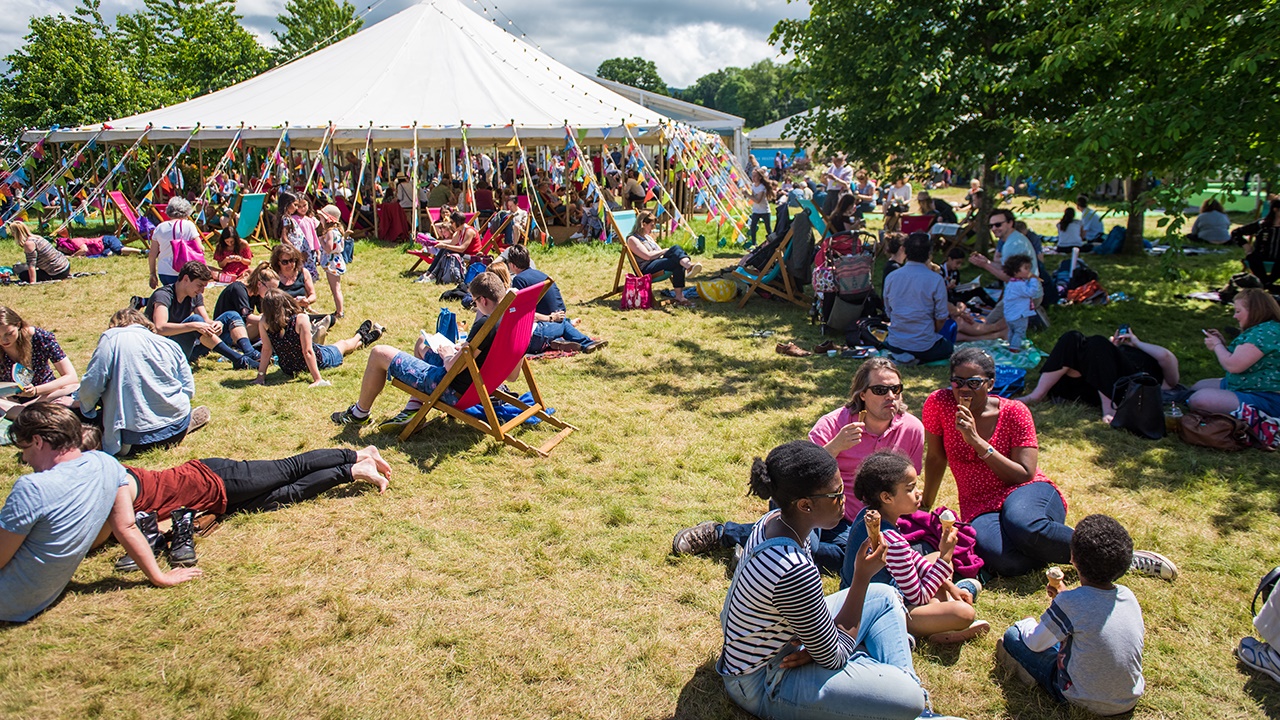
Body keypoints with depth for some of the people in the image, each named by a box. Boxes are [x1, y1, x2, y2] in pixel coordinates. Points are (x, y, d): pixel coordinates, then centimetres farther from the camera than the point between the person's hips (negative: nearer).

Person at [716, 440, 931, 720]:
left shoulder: (776, 519, -7)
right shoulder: (793, 570, -35)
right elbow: (834, 657, -21)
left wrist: (816, 644, -13)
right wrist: (863, 577, -18)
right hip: (762, 682, -10)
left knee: (885, 595, 13)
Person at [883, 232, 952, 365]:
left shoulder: (890, 278, -2)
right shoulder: (936, 280, -13)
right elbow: (941, 318, -7)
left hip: (895, 344, 3)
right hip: (924, 346, -3)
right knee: (947, 346, 29)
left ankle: (899, 355, 4)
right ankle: (917, 358, 0)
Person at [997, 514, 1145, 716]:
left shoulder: (1069, 603, -25)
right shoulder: (1128, 596, -9)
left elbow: (1036, 643, -12)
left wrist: (1026, 624, 13)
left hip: (1087, 700, -5)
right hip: (1130, 700, 6)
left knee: (1012, 636, 3)